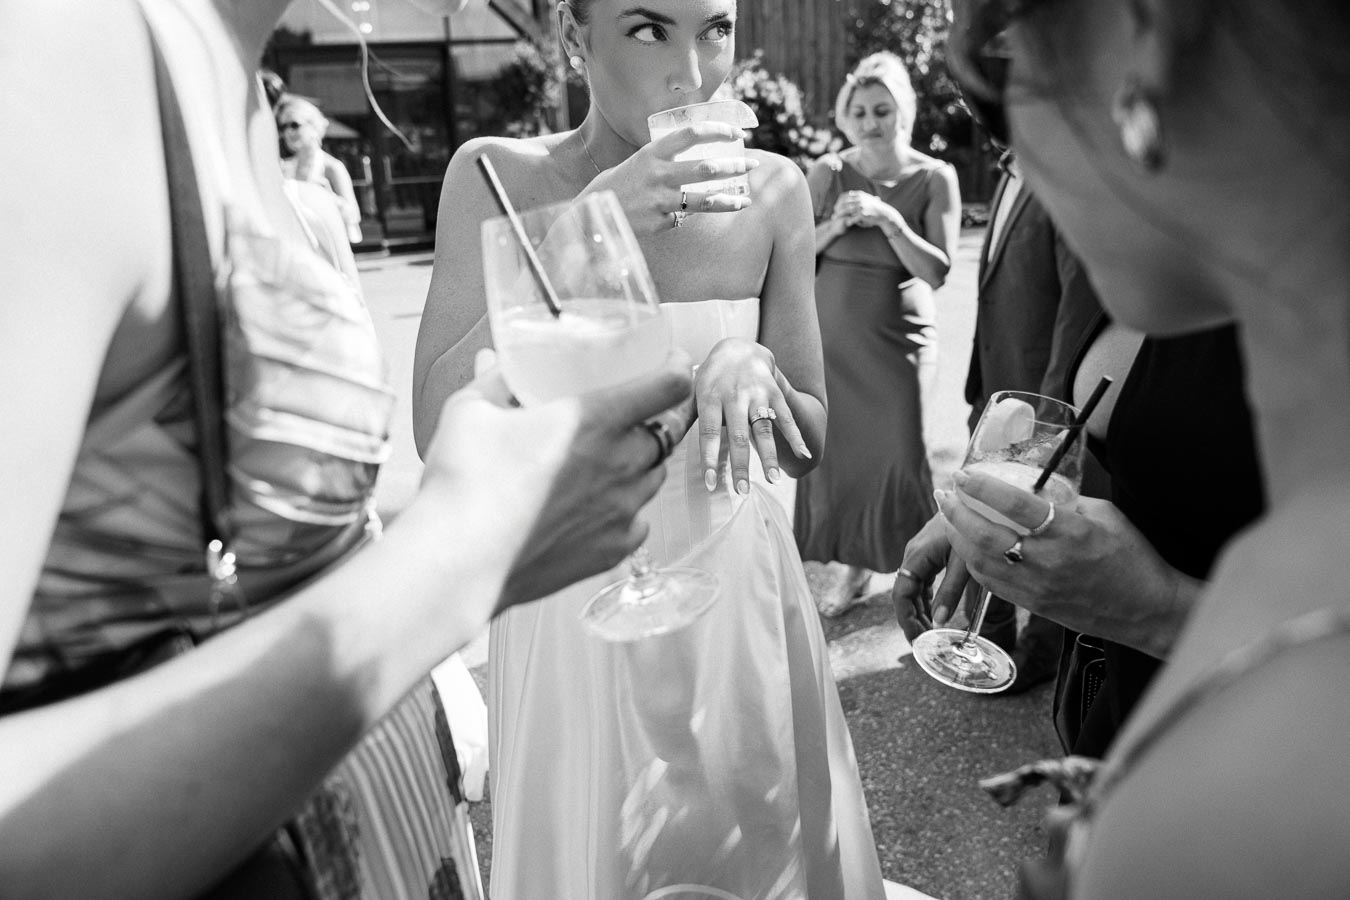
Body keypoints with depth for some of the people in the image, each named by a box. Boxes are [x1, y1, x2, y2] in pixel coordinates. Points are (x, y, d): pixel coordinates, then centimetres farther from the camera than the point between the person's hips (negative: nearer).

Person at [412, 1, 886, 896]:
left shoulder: (773, 188, -4)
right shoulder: (495, 177, -9)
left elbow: (809, 441, 2)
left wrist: (754, 369, -20)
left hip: (741, 590, 2)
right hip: (575, 598, -1)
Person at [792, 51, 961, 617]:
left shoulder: (934, 178, -3)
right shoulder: (829, 173, 1)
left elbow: (936, 269, -9)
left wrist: (889, 220, -20)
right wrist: (833, 227, -14)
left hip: (899, 337, -2)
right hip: (831, 335, 2)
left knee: (899, 455, -2)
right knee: (835, 451, 7)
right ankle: (855, 568, 26)